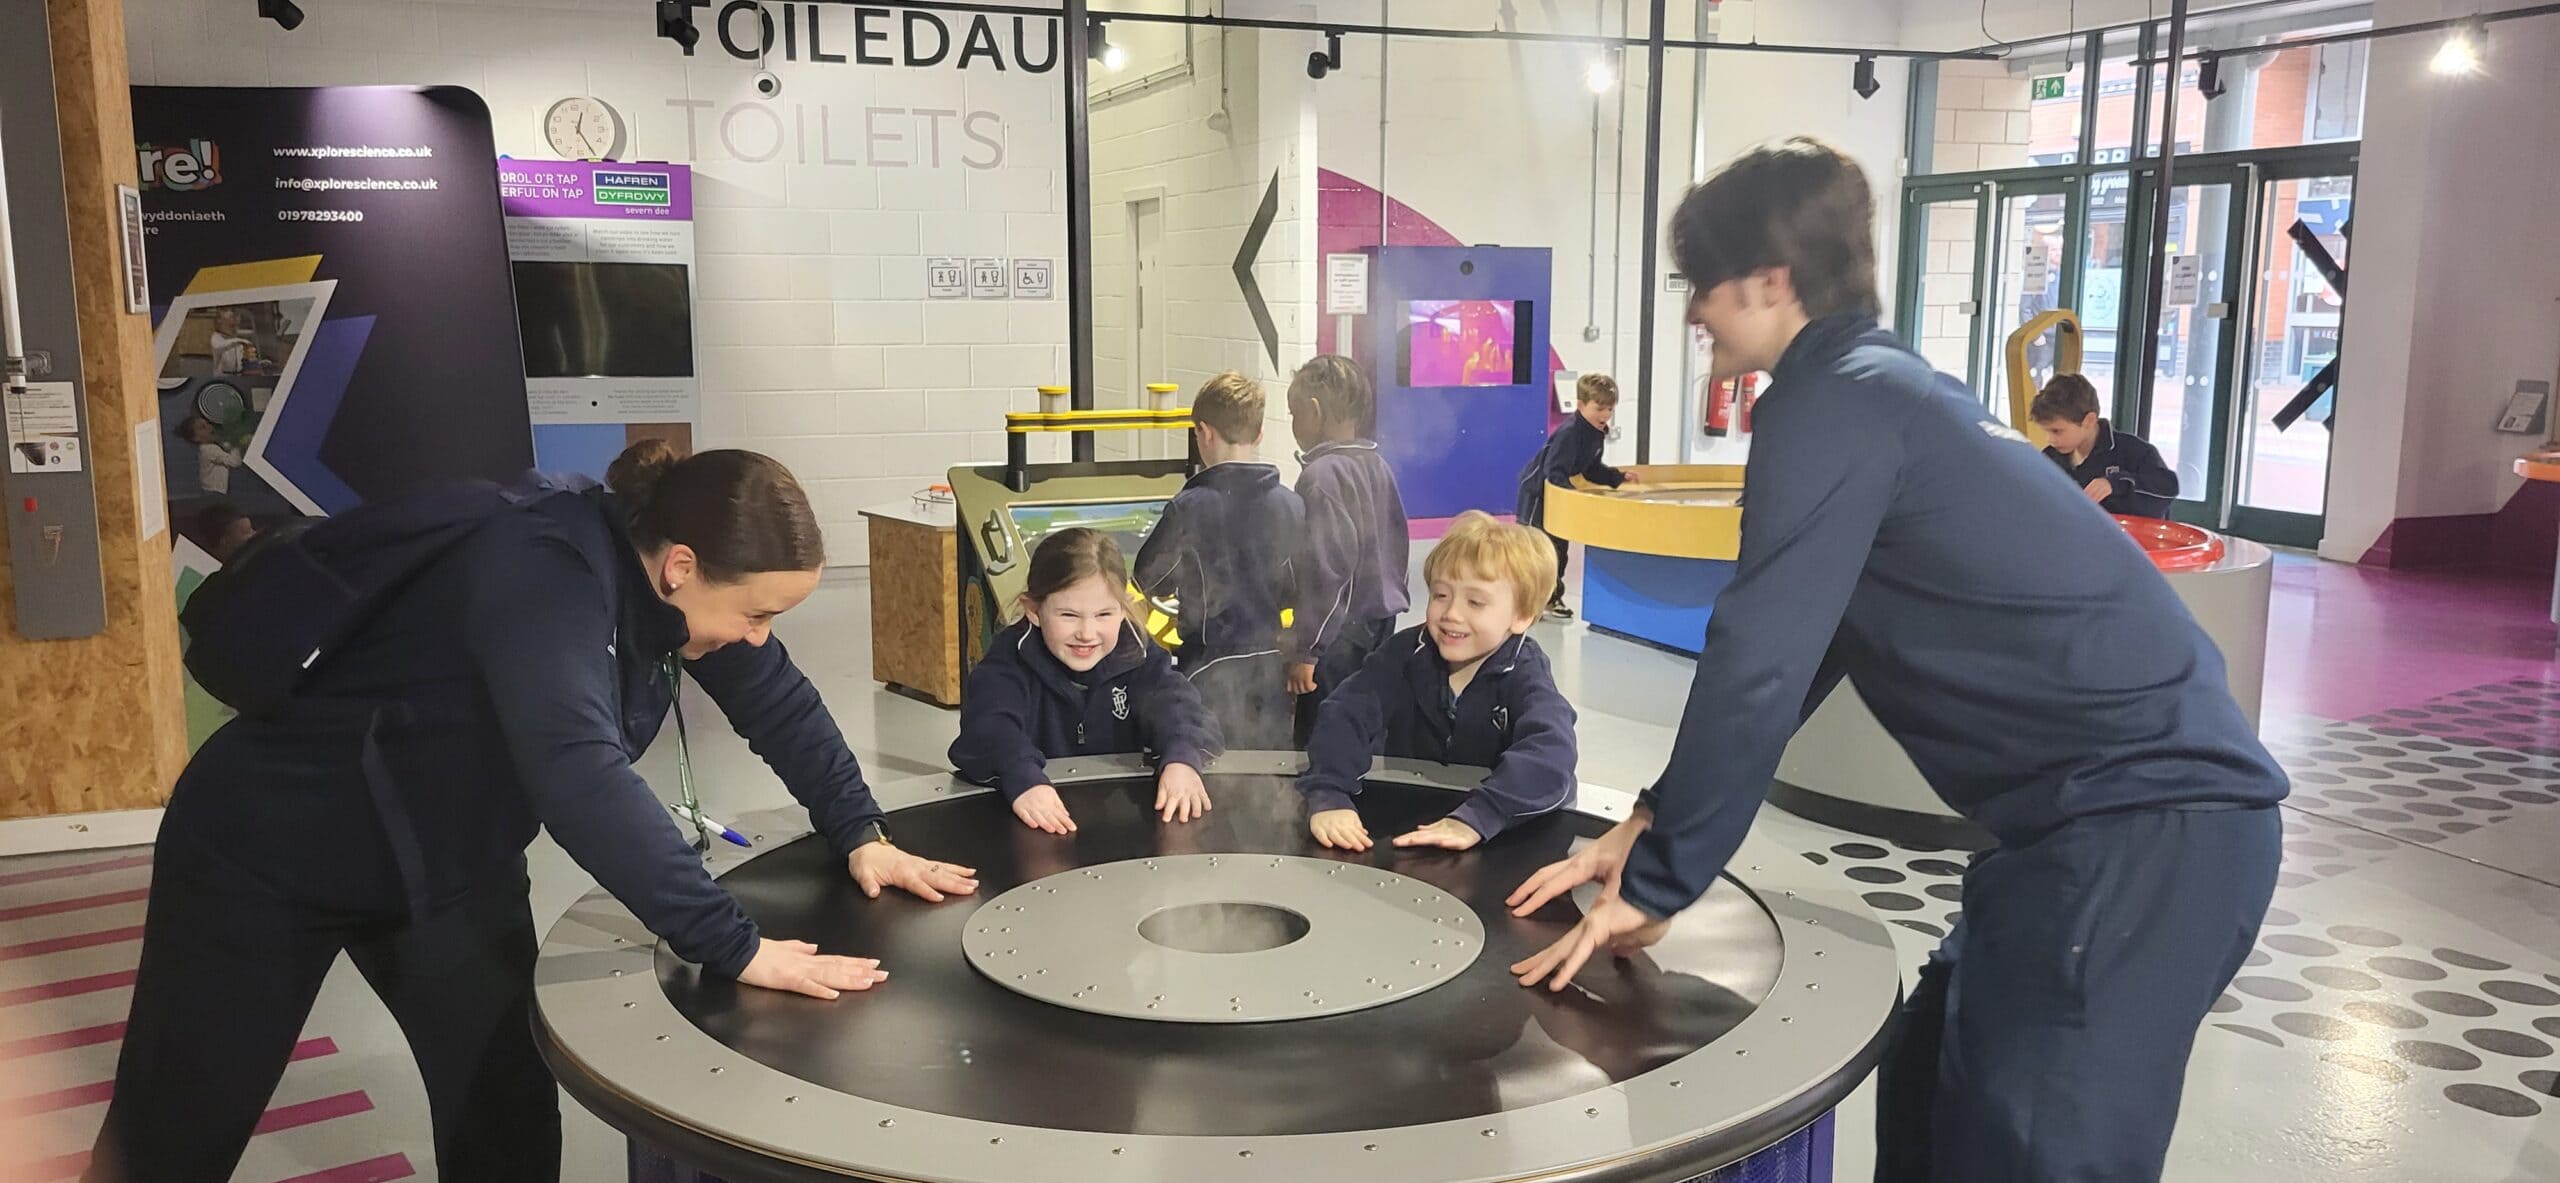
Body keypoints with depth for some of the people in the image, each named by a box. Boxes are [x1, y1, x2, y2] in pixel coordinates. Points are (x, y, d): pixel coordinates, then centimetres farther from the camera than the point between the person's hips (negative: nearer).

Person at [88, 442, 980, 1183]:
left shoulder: (669, 574, -12)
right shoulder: (547, 575, -36)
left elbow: (778, 700, 1)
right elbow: (584, 777, -47)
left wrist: (859, 835, -7)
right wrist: (735, 948, -45)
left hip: (448, 863, 7)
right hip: (273, 846, -7)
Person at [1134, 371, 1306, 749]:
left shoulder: (1189, 507, -14)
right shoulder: (1291, 504, -3)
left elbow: (1150, 580, -3)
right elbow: (1301, 587, 6)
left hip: (1211, 667, -4)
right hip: (1270, 665, 4)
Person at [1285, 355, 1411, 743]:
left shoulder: (1321, 475, -17)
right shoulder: (1377, 466, 8)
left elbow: (1325, 568, -21)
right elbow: (1398, 547, 16)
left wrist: (1304, 649, -18)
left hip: (1339, 636, -9)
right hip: (1380, 624, 9)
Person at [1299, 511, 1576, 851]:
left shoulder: (1524, 674, -10)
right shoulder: (1405, 653, -3)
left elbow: (1550, 754, -28)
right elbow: (1344, 715, -14)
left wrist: (1475, 819, -41)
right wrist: (1327, 797, -31)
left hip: (1502, 839, 0)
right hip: (1400, 825, 0)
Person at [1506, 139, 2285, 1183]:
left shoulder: (1832, 404, -13)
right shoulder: (1884, 388, 18)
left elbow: (1755, 671, -17)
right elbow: (1797, 659, 20)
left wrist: (1655, 884, -7)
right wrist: (1653, 826, 17)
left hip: (2144, 821, -10)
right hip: (2146, 800, 10)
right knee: (1928, 1092, 20)